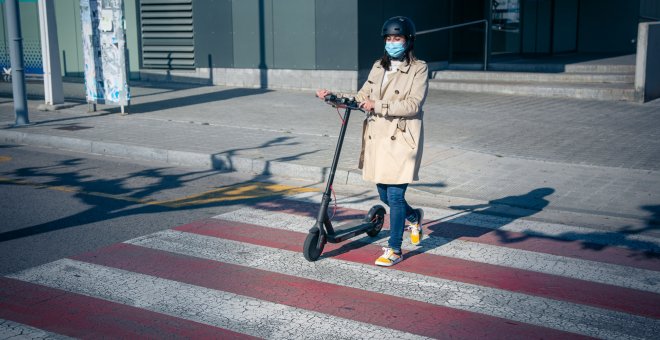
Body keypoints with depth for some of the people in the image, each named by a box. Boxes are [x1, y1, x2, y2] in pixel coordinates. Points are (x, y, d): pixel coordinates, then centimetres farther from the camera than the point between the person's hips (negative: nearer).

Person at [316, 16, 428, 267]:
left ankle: (394, 249, 7)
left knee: (395, 194, -7)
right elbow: (363, 97, 14)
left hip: (402, 139, -6)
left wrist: (379, 106, -22)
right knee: (384, 194, 13)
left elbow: (413, 104, -16)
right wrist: (334, 97, 3)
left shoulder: (419, 69, -5)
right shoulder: (379, 66, 12)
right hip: (377, 138, 6)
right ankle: (414, 217, 43)